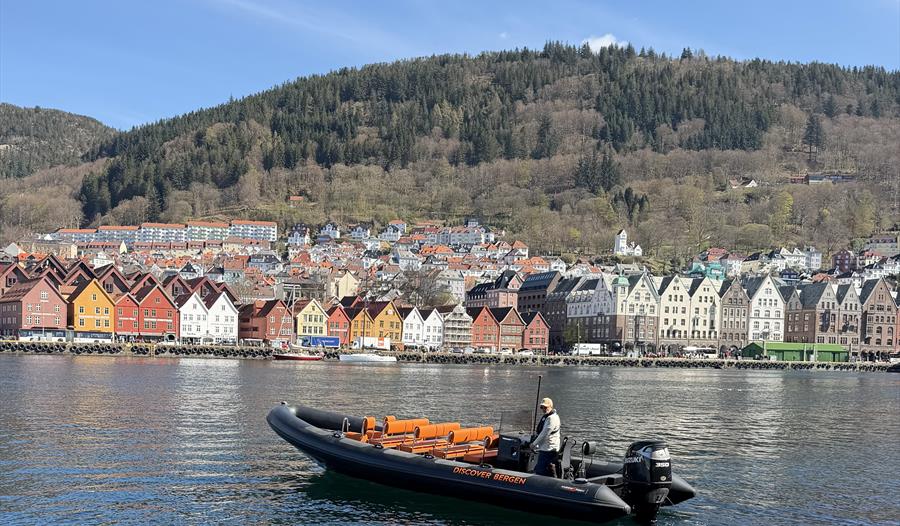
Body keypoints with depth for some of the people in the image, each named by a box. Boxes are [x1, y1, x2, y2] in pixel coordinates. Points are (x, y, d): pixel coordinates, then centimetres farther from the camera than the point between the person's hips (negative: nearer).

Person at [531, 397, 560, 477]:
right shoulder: (545, 417, 18)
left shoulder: (552, 418, -16)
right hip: (544, 449, 11)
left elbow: (544, 434, -19)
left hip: (549, 450, -11)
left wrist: (534, 444, -10)